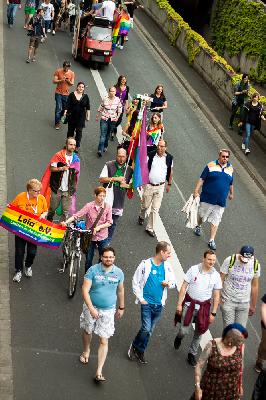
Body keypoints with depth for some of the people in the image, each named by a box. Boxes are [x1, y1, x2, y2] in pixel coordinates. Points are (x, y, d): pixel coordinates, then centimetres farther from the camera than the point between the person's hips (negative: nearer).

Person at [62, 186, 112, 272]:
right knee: (88, 259, 8)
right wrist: (66, 222, -31)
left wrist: (99, 227, -22)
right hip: (90, 236, -1)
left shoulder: (107, 207, -7)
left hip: (102, 237, 1)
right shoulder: (89, 206, -12)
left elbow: (109, 222, -7)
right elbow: (77, 215, -18)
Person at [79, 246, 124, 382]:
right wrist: (91, 308, -25)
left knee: (104, 341, -3)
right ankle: (86, 351, 54)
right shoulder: (93, 270, -16)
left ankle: (99, 372, 1)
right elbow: (85, 290, -18)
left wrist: (121, 307, 17)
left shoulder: (119, 273, -6)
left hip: (108, 310, 0)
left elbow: (120, 291, 10)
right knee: (87, 331, 22)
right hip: (91, 307, 0)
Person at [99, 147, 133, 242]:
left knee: (113, 223, 10)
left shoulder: (129, 169, 5)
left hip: (119, 201, 2)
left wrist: (126, 185, -10)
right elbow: (101, 179, -7)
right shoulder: (109, 165, -3)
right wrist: (115, 179, -16)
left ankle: (107, 241, 24)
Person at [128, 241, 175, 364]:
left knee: (150, 330, 12)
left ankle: (140, 351, 29)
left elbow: (173, 283, 11)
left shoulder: (167, 266, 1)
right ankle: (135, 347, 13)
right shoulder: (145, 264, -11)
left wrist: (168, 284, -12)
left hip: (159, 304, 4)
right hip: (146, 302, -4)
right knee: (146, 328, -12)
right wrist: (140, 298, -7)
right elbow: (135, 282, -4)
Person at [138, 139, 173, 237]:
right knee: (145, 205, 15)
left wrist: (169, 184, 12)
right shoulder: (151, 156, -10)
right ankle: (141, 217, 48)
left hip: (160, 186, 1)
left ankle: (150, 228, 14)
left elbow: (170, 171, 8)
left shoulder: (169, 158, -4)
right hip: (149, 185, -1)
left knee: (155, 209, 2)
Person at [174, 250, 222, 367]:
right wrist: (179, 304, -6)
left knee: (199, 333, 10)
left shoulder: (216, 275, -5)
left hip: (204, 306, 2)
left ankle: (192, 354, 32)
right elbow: (184, 287, -5)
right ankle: (179, 337, 35)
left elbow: (216, 296, 2)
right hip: (190, 303, -2)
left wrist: (213, 313, 1)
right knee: (184, 330, -3)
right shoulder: (193, 269, -10)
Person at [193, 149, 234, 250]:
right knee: (202, 216, 15)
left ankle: (211, 240, 9)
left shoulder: (230, 168, 5)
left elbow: (231, 183, 19)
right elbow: (202, 179, -6)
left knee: (215, 221, 3)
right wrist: (196, 191, -11)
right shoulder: (211, 165, -6)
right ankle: (198, 226, 46)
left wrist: (231, 193, 29)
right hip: (207, 199, -2)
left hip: (221, 201, 2)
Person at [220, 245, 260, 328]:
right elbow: (220, 280, -8)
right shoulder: (230, 261, -13)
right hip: (228, 301, -2)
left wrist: (253, 305, 12)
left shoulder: (255, 265, -4)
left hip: (244, 303, 2)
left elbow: (254, 286, 6)